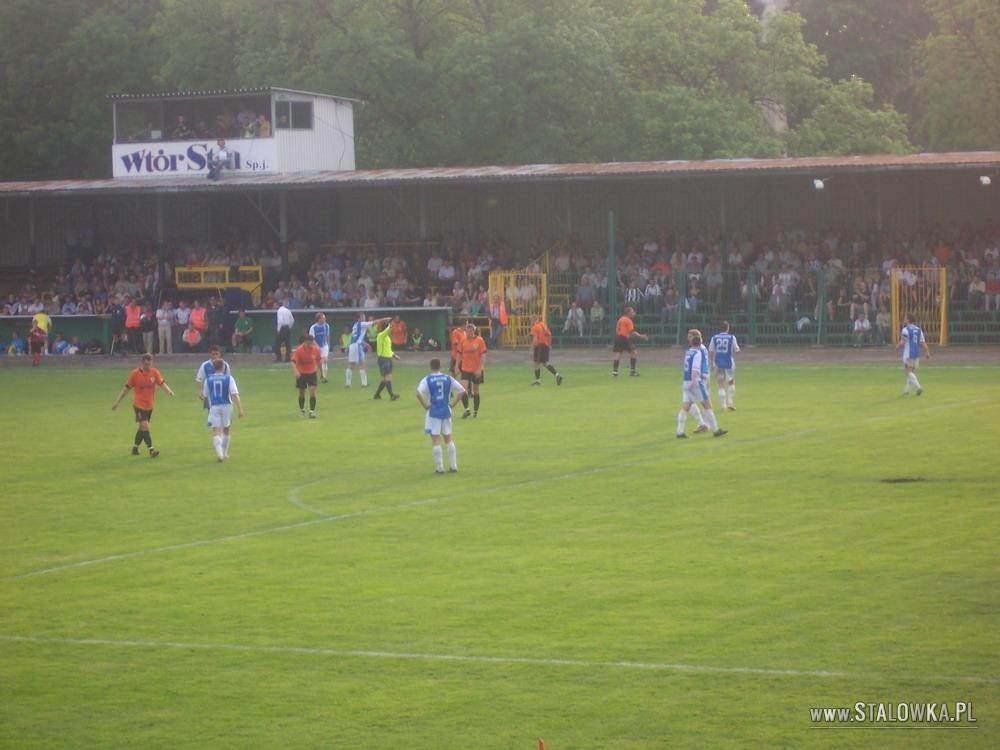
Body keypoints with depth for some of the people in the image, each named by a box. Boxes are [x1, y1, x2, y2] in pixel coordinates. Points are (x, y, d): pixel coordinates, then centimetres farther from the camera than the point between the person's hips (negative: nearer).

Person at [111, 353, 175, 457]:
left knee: (142, 428, 14)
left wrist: (168, 390, -32)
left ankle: (135, 448, 30)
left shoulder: (154, 372, 0)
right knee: (145, 426, -16)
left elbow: (162, 383, -10)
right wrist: (117, 402, -2)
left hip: (149, 405, 5)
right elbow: (126, 388, -3)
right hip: (139, 404, -5)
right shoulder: (135, 374, -9)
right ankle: (151, 450, -16)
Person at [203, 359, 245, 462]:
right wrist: (240, 409, -10)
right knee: (226, 430, 20)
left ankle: (219, 453, -27)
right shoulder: (229, 378, -1)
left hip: (214, 407, 0)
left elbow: (205, 396, 15)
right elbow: (235, 395, -10)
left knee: (216, 432, -5)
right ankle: (224, 453, 30)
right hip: (226, 406, 0)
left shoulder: (208, 380, 4)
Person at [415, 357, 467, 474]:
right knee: (448, 438, 14)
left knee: (435, 440, 1)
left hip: (434, 412, -3)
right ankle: (453, 466, 13)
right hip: (446, 411, 3)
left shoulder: (427, 380, -7)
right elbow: (462, 391, 1)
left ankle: (439, 467, -1)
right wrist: (452, 404, 5)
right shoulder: (448, 378, 2)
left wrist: (425, 406, -10)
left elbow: (418, 393, -21)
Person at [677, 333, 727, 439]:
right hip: (696, 382, -7)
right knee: (707, 405, 2)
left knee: (685, 407, 3)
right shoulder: (698, 353, -10)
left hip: (686, 382, 7)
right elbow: (695, 368, -23)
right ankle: (715, 430, 6)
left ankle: (680, 431, -4)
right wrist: (693, 381, -33)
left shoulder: (687, 352, 14)